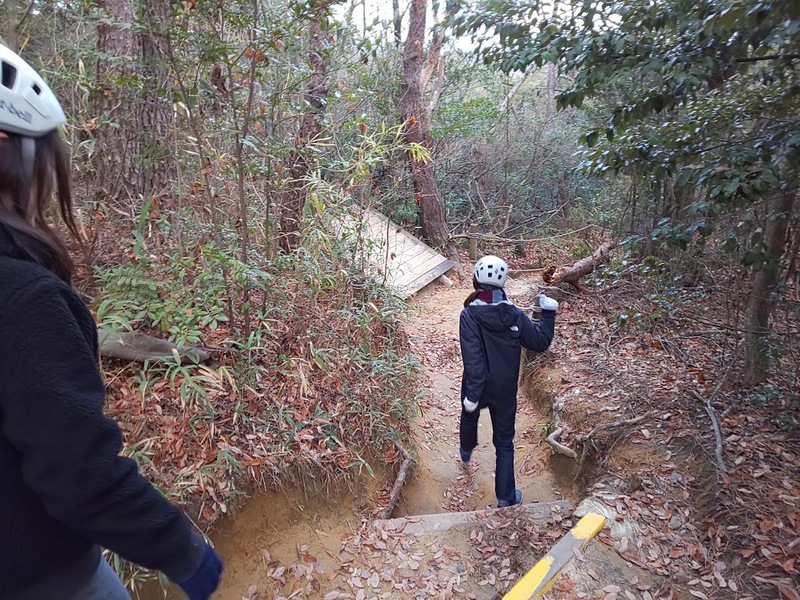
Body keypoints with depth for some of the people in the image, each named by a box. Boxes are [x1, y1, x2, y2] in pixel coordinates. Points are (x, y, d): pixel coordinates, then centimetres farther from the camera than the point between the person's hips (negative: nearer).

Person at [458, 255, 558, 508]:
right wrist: (548, 313, 9)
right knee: (504, 442, 15)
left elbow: (472, 357, -26)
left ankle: (467, 451, 61)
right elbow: (540, 342, -3)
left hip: (477, 387, 0)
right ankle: (506, 497, 20)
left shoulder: (469, 314, -20)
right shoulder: (514, 314, -12)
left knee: (469, 416, 32)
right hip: (505, 390, 1)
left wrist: (473, 393, -23)